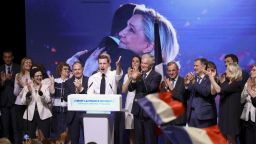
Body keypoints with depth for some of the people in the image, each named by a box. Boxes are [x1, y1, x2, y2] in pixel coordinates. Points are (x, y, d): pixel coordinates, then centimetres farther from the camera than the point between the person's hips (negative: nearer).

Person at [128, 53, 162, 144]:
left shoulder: (156, 76, -6)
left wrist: (140, 78, -33)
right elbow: (130, 89, 2)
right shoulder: (139, 74, 9)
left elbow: (150, 89, -22)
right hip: (138, 110, 6)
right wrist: (133, 79, -18)